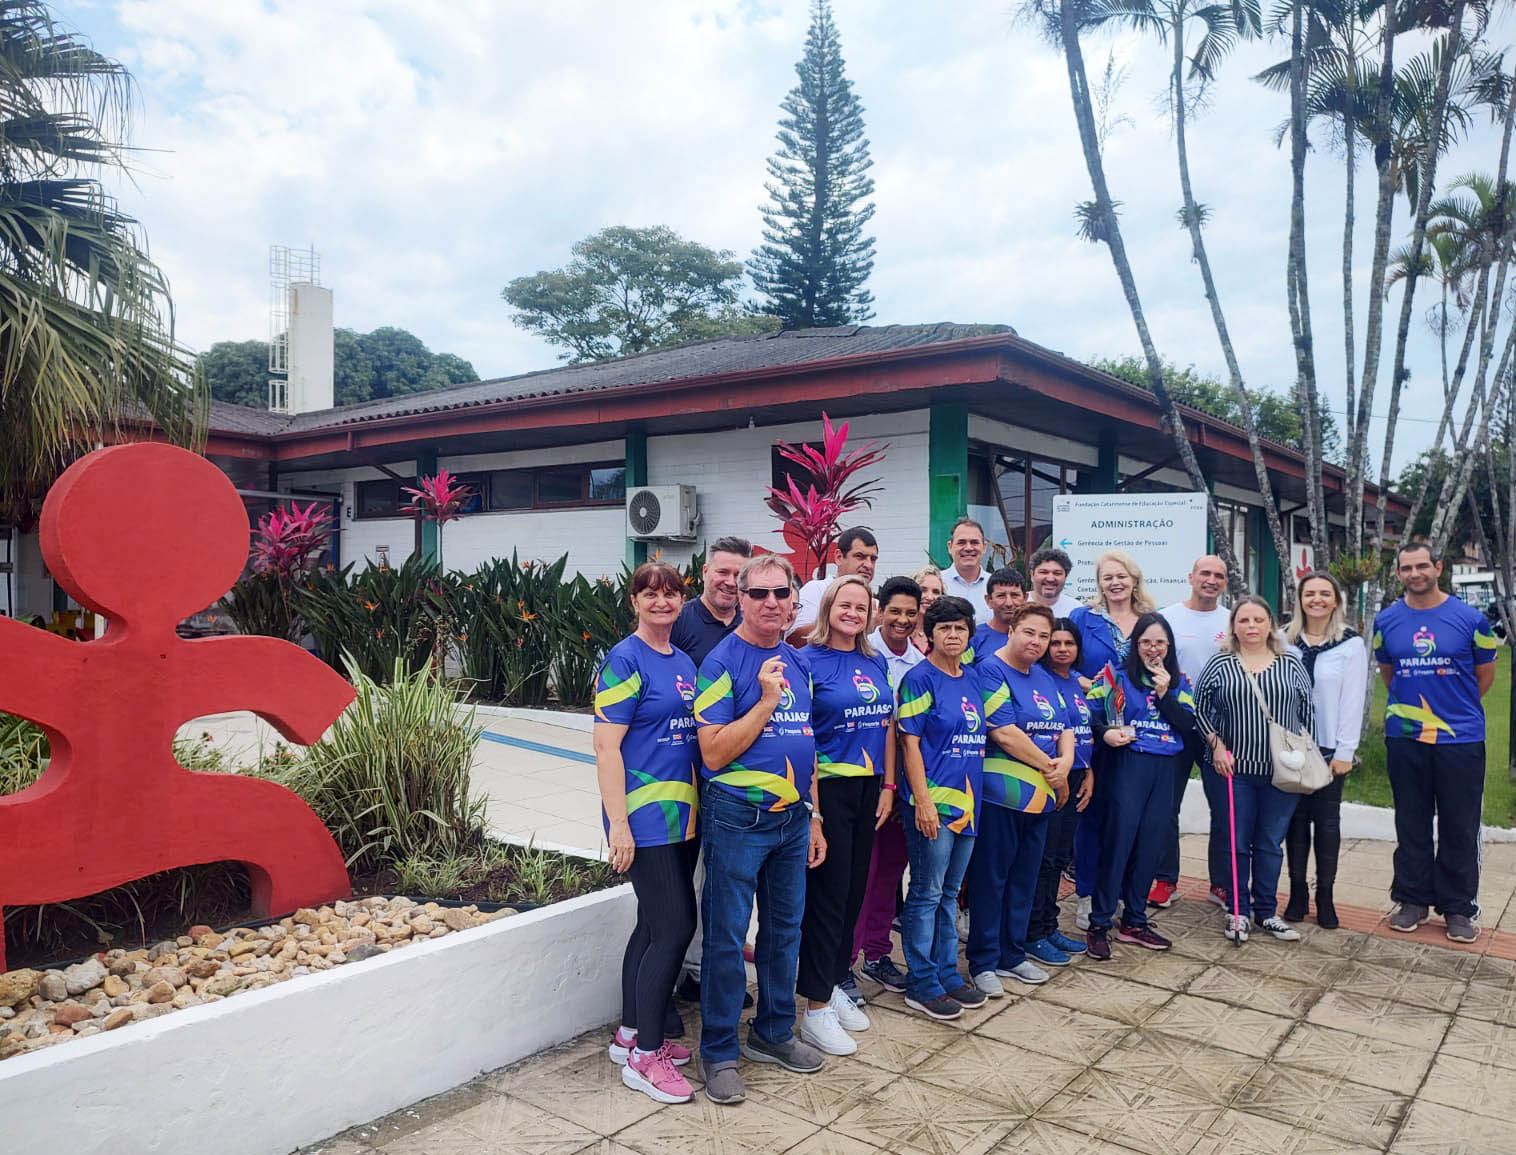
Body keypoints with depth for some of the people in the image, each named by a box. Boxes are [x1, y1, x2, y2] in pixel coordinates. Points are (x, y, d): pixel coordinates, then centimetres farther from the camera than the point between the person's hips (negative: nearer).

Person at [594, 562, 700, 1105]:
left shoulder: (683, 660, 12)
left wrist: (699, 805, 14)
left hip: (682, 814, 8)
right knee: (674, 927, -6)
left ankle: (631, 1034, 30)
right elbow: (606, 746, -15)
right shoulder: (624, 660, -12)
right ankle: (644, 1057, 9)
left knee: (655, 924, 15)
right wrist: (618, 824, -19)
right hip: (644, 816, -8)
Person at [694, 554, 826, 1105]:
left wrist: (813, 817, 14)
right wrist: (766, 699, -21)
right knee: (726, 935, 4)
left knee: (785, 928, 17)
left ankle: (774, 1033, 34)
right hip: (738, 819, -6)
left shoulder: (797, 662, 9)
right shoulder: (722, 662, -12)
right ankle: (719, 1051, 19)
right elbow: (714, 753, -18)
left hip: (793, 817, 7)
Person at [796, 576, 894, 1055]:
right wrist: (810, 806, -17)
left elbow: (887, 726, 14)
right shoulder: (808, 661, -9)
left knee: (854, 890, 13)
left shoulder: (876, 663, 10)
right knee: (828, 894, -2)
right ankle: (816, 1010, 8)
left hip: (868, 788, 6)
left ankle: (835, 985, 29)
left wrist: (887, 786, 9)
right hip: (828, 787, -6)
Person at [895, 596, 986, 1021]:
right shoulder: (920, 679, -9)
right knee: (927, 894, 1)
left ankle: (947, 973, 27)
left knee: (950, 893, 16)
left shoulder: (971, 680, 12)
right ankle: (922, 984, 11)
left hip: (967, 801, 7)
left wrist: (975, 795, 14)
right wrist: (922, 800, -18)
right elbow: (910, 743, -13)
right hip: (933, 801, -7)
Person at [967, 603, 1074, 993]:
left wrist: (1065, 762, -6)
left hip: (1039, 796, 8)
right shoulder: (990, 670, -10)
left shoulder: (1044, 678, 15)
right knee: (989, 879, 0)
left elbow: (1064, 729, 15)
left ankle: (1013, 955, 27)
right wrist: (1048, 765, -11)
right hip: (1000, 795, -8)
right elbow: (1003, 733, -18)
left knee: (1024, 878, 15)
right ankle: (983, 962, 10)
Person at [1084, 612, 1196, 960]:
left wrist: (1164, 694, -8)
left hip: (1164, 769, 5)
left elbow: (1188, 724, 1)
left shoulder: (1179, 683, 13)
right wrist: (1105, 733, -24)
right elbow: (1089, 713, -6)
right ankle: (1099, 925, 0)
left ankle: (1134, 922, 21)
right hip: (1127, 765, -4)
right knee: (1118, 841, -7)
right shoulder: (1117, 676, 0)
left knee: (1150, 846, 8)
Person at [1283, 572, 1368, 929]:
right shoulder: (1284, 641, 4)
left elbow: (1353, 702, -4)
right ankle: (1297, 892, 16)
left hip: (1330, 748, -1)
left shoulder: (1351, 645, 0)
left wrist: (1344, 752, -8)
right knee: (1296, 819, 6)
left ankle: (1325, 895, 15)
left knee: (1327, 820, 5)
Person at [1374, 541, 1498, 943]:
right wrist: (1414, 704, 13)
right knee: (1411, 826, 11)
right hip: (1404, 738, 2)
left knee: (1459, 828, 5)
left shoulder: (1470, 619, -4)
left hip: (1461, 739, -2)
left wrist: (1455, 709, 12)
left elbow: (1485, 675, 7)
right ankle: (1412, 899, 23)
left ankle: (1459, 908, 17)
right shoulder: (1386, 621, 2)